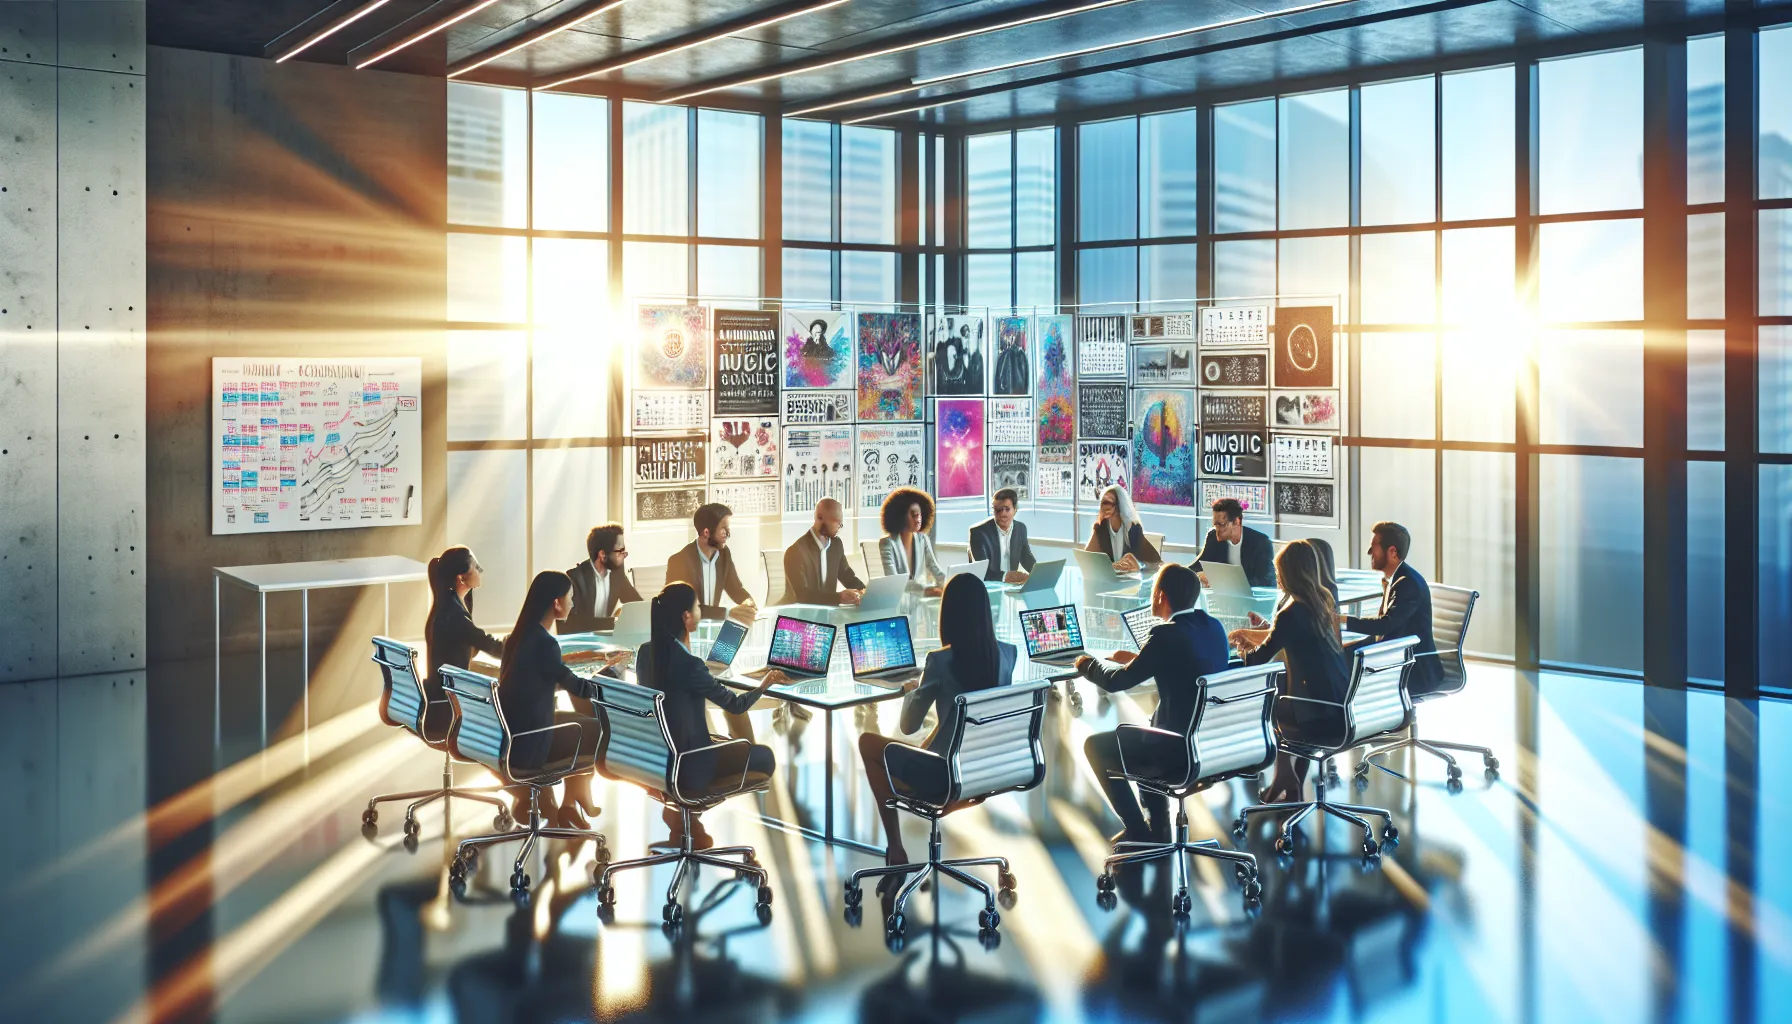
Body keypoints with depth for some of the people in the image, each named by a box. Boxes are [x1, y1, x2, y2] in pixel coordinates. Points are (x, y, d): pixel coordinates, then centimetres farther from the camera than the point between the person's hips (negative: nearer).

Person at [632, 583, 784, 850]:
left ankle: (680, 809, 18)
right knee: (765, 756, 11)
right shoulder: (688, 664, -27)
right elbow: (735, 705, -14)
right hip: (684, 762, -8)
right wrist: (764, 685, 3)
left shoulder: (645, 652, -4)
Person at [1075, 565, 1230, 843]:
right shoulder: (1214, 627, 4)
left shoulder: (1166, 634, -20)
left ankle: (1139, 832, 17)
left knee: (1095, 746, 11)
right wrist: (1137, 658, 23)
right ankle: (1159, 828, 33)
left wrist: (1087, 664, 7)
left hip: (1183, 749, -8)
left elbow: (1117, 681, -12)